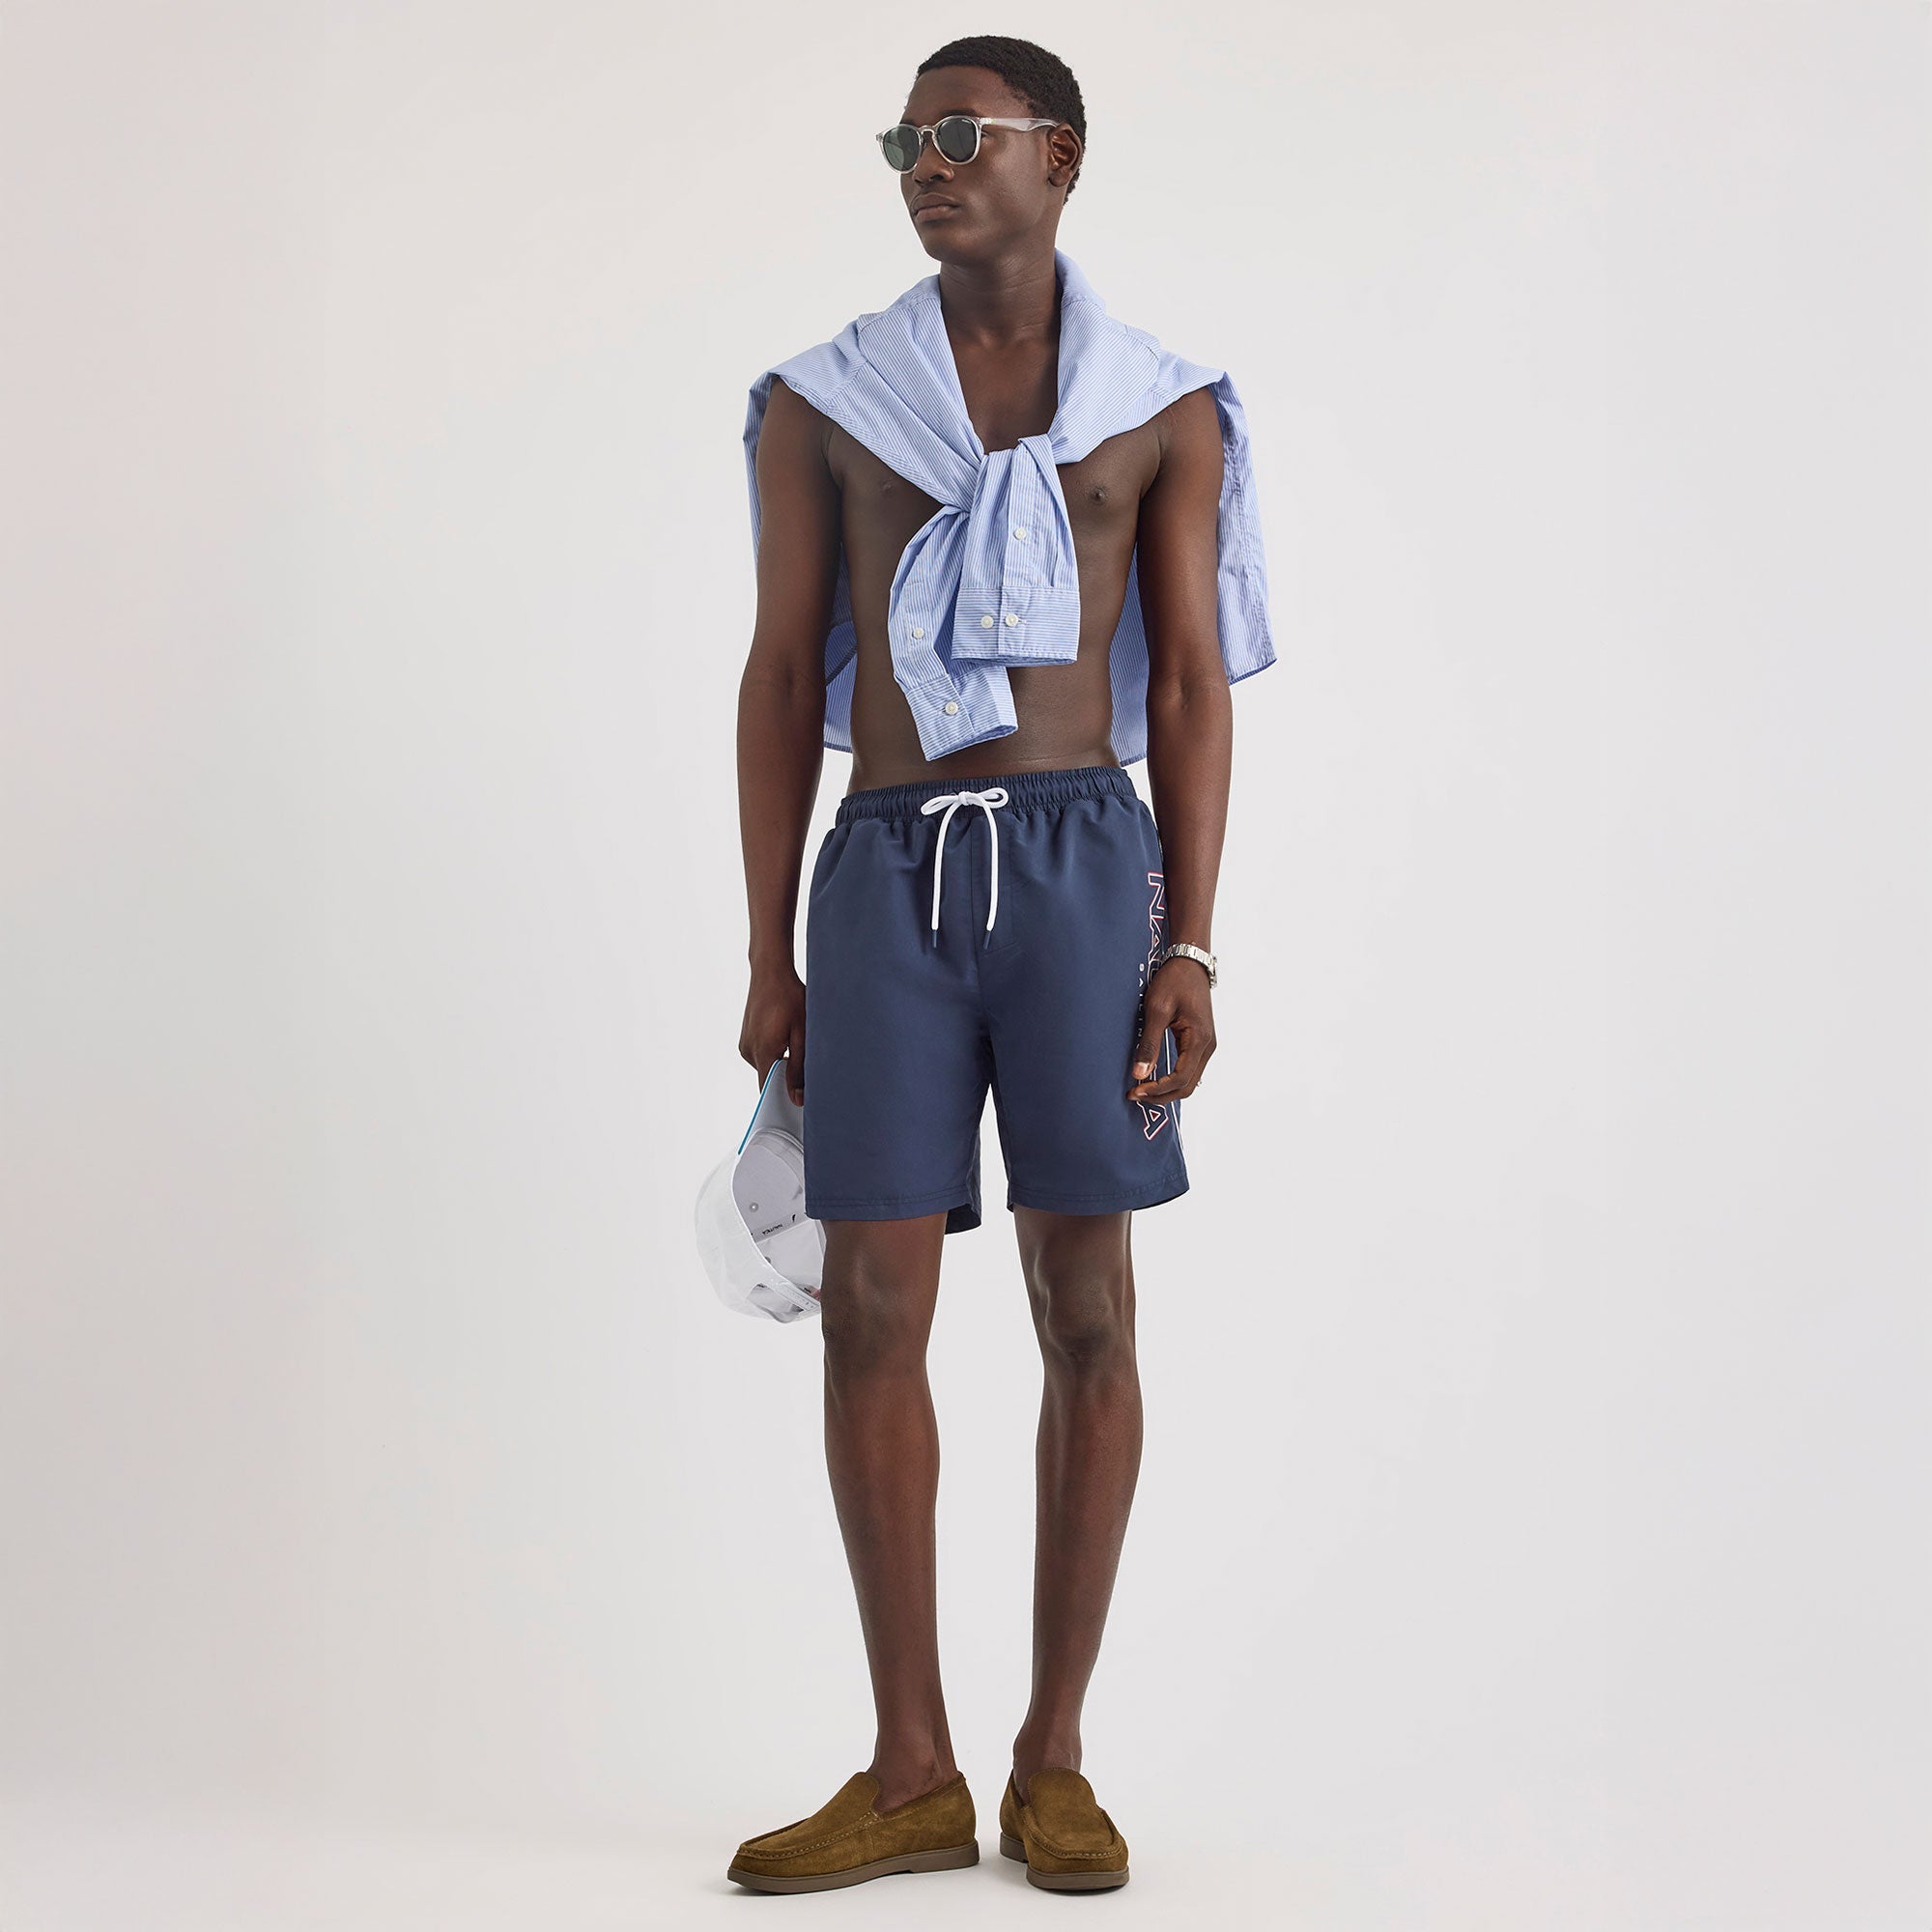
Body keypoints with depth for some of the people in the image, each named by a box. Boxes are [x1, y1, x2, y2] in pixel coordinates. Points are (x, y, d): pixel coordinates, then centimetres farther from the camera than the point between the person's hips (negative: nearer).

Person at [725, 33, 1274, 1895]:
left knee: (1086, 1312, 0)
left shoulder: (1165, 412, 8)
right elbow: (781, 680, 8)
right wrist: (767, 958, 3)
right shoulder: (818, 402, 9)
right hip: (885, 872, 1)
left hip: (1082, 857, -1)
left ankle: (1054, 1761, 11)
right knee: (870, 1315, -2)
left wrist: (1189, 947, -5)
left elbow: (1190, 688, 5)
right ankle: (911, 1774, 9)